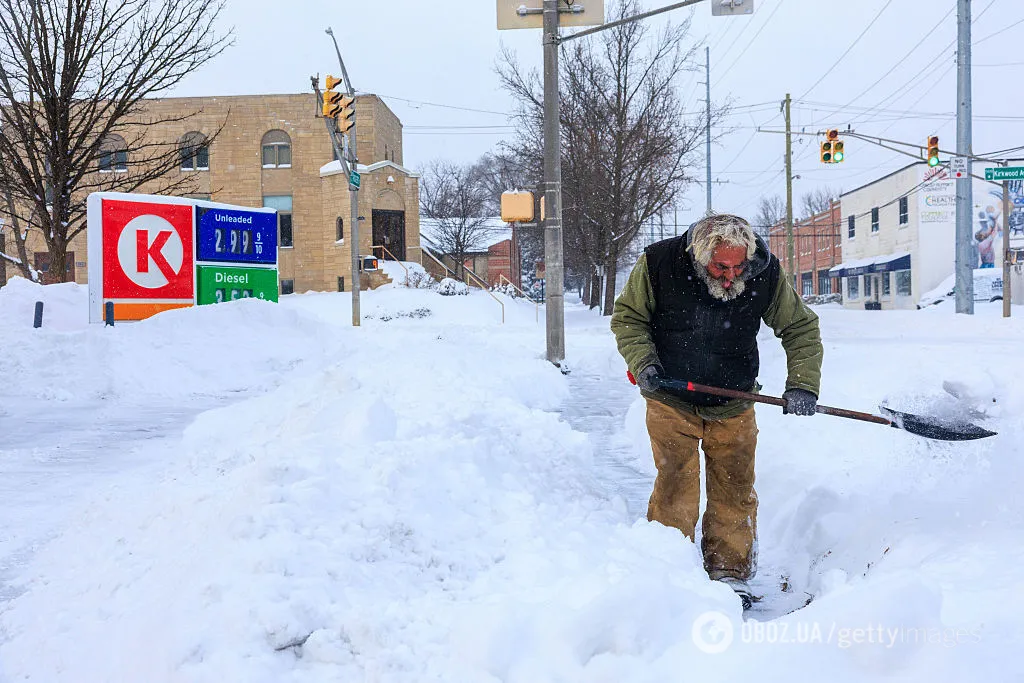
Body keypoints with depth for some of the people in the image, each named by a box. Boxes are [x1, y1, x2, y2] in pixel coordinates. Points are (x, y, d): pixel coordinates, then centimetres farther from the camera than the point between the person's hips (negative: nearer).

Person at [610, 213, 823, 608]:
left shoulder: (766, 275, -14)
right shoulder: (658, 264, -18)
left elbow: (802, 329, -2)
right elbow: (627, 316, -3)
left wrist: (802, 384, -15)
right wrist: (642, 362, -17)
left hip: (733, 406, 2)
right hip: (671, 401, -2)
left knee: (735, 489, 6)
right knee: (675, 485, -7)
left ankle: (730, 573, 20)